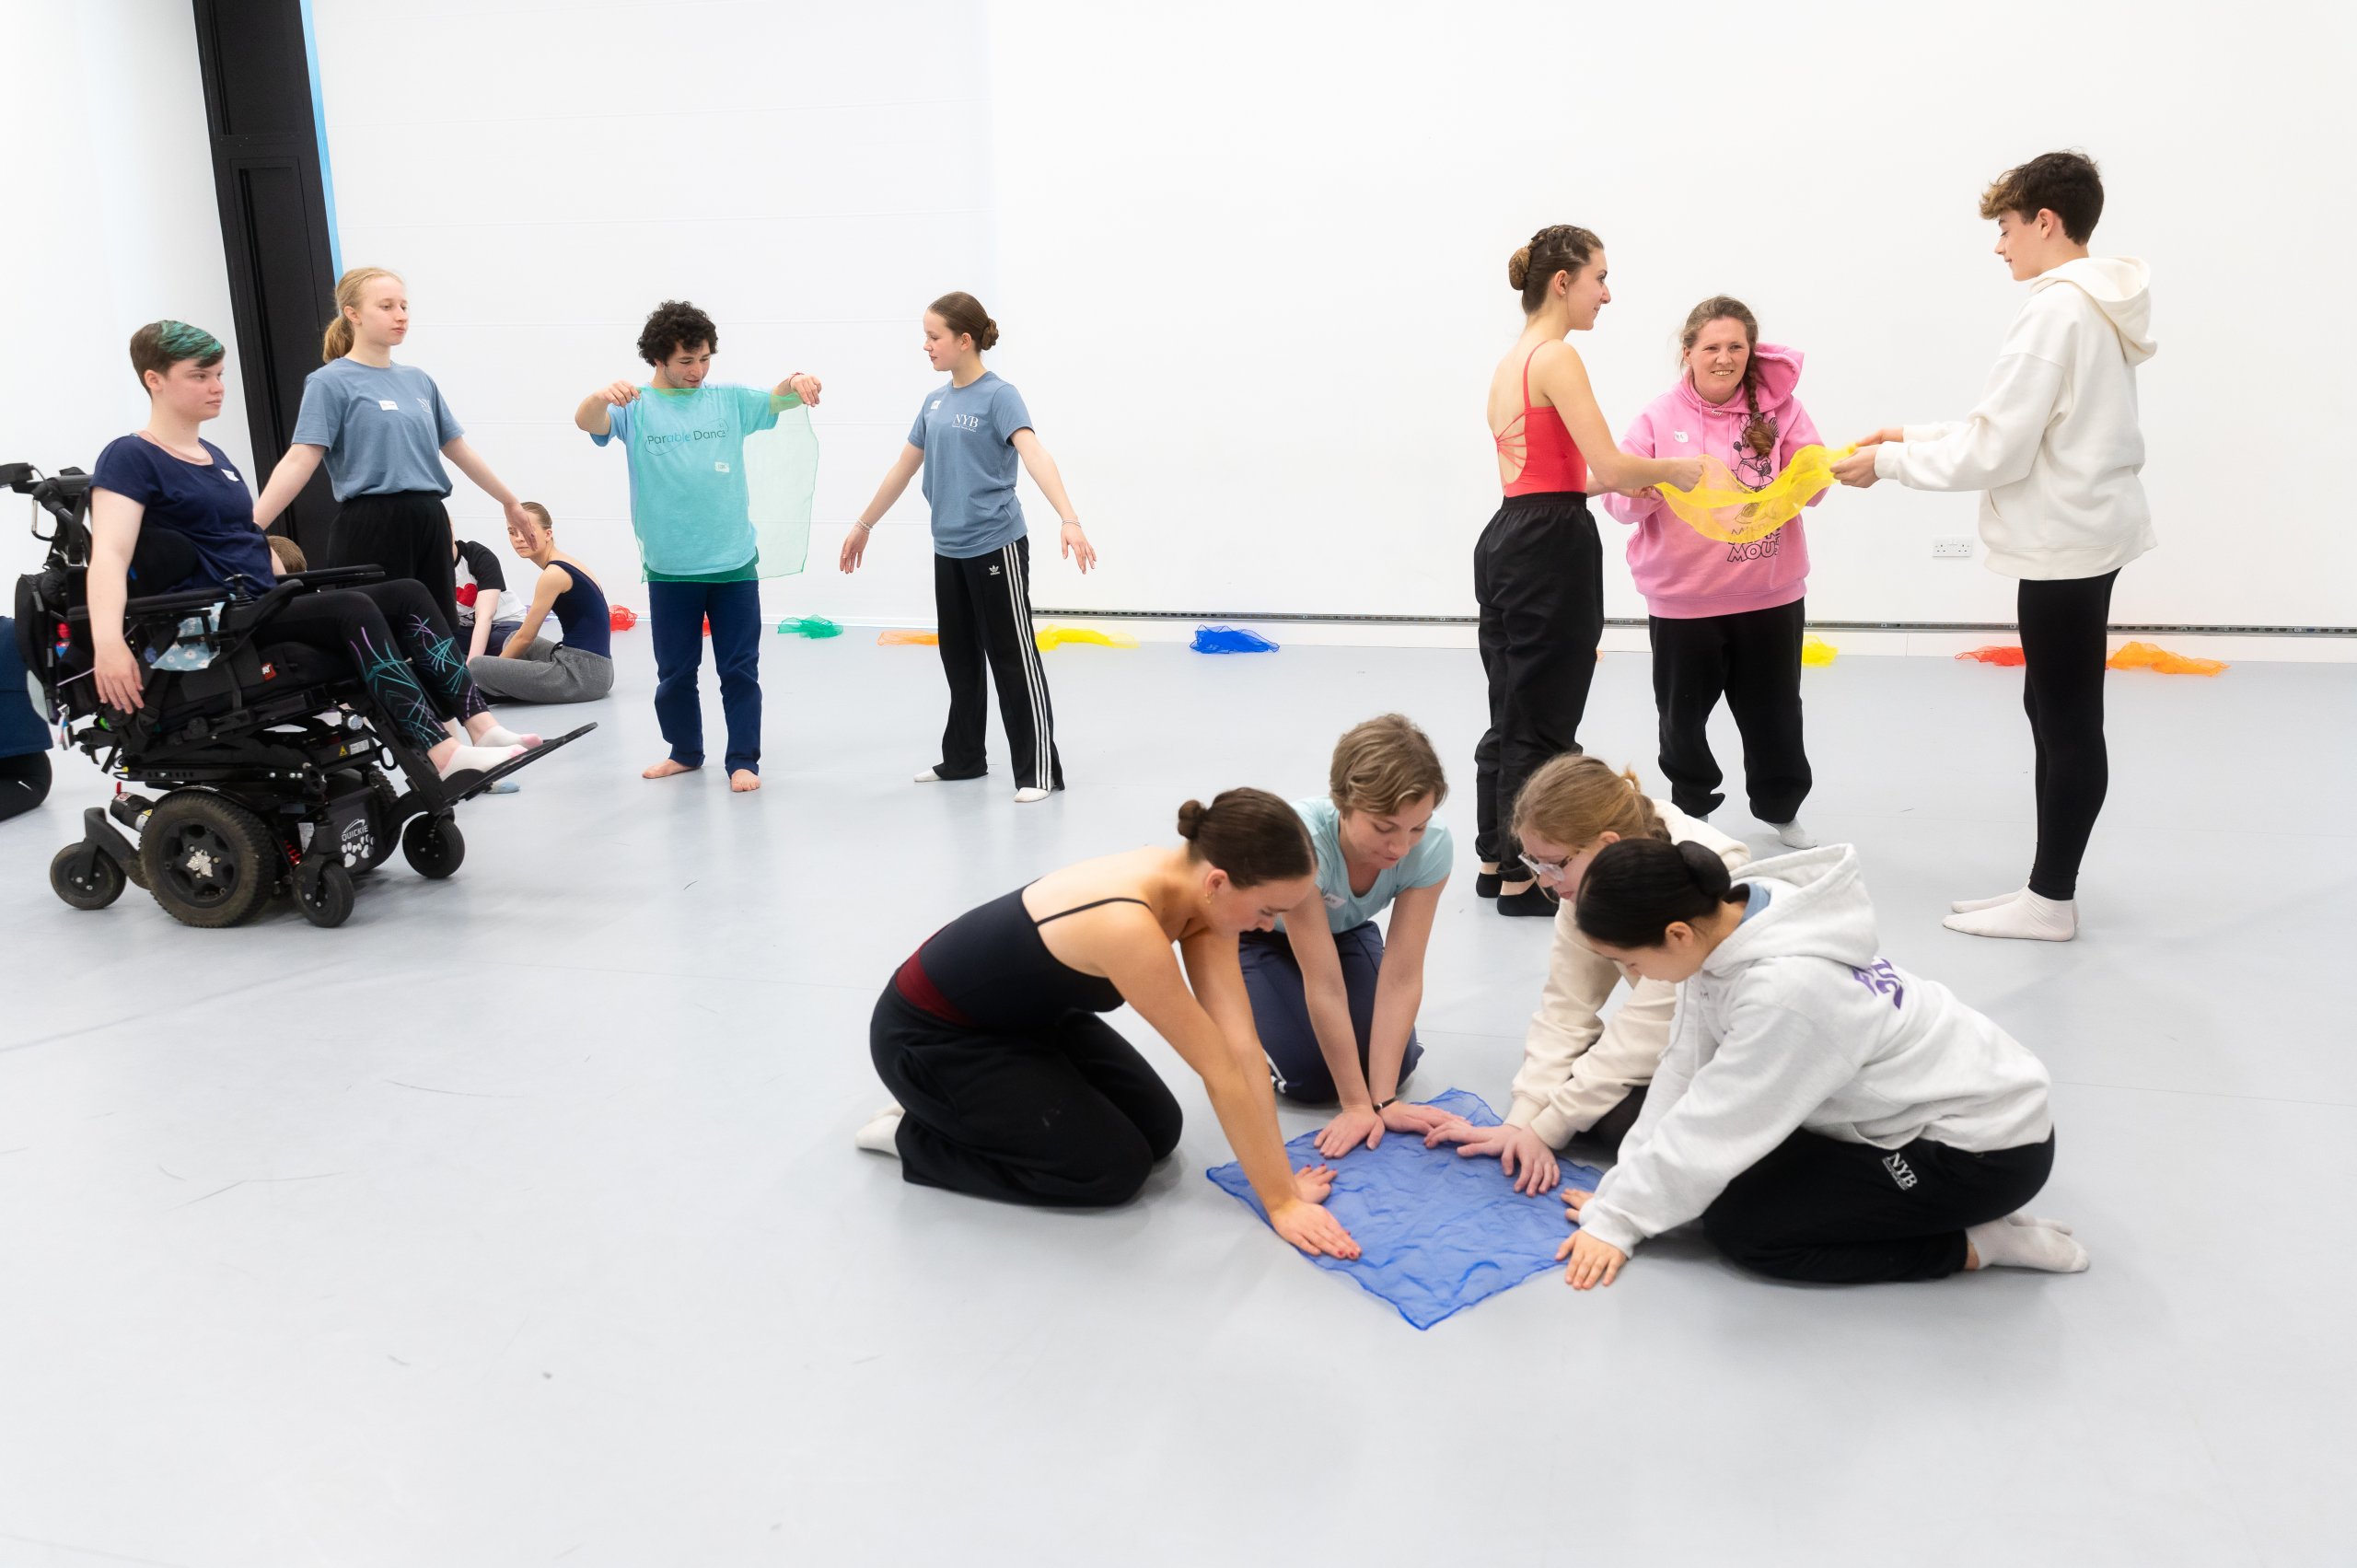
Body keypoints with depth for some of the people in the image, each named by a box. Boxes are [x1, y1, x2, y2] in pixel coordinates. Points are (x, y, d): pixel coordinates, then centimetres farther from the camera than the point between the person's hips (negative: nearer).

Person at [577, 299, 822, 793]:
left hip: (734, 562, 0)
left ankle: (743, 760, 13)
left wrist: (796, 382, -30)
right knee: (675, 672, 12)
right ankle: (686, 752, 30)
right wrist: (602, 395, -40)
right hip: (668, 568, 0)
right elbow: (586, 422, -16)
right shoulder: (635, 408, -1)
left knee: (740, 669, 3)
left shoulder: (728, 400, 4)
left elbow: (778, 400, -5)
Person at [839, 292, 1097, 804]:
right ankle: (963, 758, 29)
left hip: (995, 547, -7)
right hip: (948, 551, 7)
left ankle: (1040, 770, 3)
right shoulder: (935, 401, 10)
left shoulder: (998, 396, -11)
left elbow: (1035, 456, -26)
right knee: (960, 660, 16)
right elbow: (904, 468, 20)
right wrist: (863, 525, 26)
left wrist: (1069, 520, -41)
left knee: (1014, 661, -3)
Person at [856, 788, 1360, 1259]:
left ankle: (962, 1109, 21)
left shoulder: (1196, 887, -14)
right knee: (1115, 1168, -9)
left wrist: (1283, 1177, -13)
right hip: (930, 1036, -8)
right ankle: (914, 1137, 6)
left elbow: (1240, 1045, -13)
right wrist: (1280, 1202, -21)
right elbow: (1220, 1072, -30)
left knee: (1158, 1130, 7)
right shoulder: (1126, 926, -39)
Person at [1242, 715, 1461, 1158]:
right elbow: (1324, 986, -37)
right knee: (1311, 1077, -15)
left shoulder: (1432, 844, -32)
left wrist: (1384, 1099, -31)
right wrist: (1357, 1103, -31)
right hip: (1259, 932, -3)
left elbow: (1402, 976, -29)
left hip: (1345, 927, 4)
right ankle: (1237, 998, 13)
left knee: (1395, 1062, -11)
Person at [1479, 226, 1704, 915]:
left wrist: (1632, 483, 16)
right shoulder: (1557, 358, -12)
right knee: (1543, 721, 0)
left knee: (1511, 714, 16)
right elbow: (1607, 467, -19)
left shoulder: (1510, 362, 16)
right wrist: (1674, 469, -2)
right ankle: (1525, 876, 9)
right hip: (1550, 548, -9)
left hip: (1507, 541, 9)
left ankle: (1496, 859, 25)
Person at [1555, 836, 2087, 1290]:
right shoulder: (1722, 923, -11)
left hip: (1989, 1148, -9)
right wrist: (1624, 1187, -6)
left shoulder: (1785, 991, -35)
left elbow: (1712, 1129, -25)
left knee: (1738, 1223, -11)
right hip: (1930, 1102, 9)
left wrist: (1615, 1219, -14)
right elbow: (1687, 1068, -4)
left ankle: (1976, 1242, -3)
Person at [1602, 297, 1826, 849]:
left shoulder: (1779, 408, -1)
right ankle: (1690, 808, 29)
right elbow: (1619, 497, -5)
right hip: (1682, 599, -1)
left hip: (1769, 595, 1)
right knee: (1682, 714, 8)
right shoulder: (1659, 417, -4)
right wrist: (1638, 493, -28)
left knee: (1773, 710, 13)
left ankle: (1780, 807, 34)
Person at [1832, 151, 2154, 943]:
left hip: (2063, 542, -10)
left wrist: (1888, 461, -9)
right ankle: (2050, 885, 23)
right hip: (2090, 529, 10)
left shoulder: (2054, 311, -19)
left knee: (2066, 718, -2)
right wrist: (1917, 434, 13)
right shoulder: (2101, 307, 12)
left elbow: (1995, 452, -20)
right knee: (2056, 708, 15)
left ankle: (2050, 898, 9)